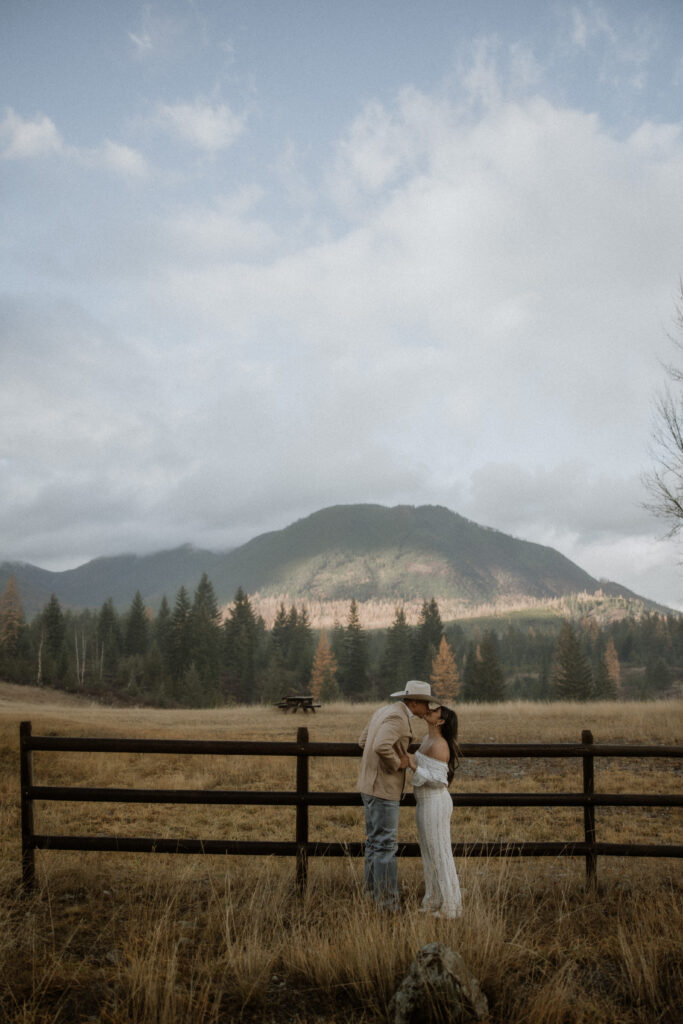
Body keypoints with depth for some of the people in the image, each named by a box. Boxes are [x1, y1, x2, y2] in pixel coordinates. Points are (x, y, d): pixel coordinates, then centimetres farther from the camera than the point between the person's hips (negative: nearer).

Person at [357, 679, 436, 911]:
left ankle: (373, 893, 22)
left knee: (375, 841, 15)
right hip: (383, 789, -10)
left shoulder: (384, 711, 11)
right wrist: (397, 763, -17)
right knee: (386, 845, -5)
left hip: (370, 784, 10)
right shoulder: (397, 717, -20)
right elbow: (381, 746, -36)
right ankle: (387, 904, 0)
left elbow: (364, 741, 20)